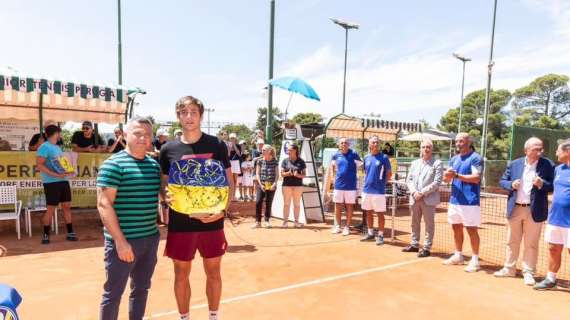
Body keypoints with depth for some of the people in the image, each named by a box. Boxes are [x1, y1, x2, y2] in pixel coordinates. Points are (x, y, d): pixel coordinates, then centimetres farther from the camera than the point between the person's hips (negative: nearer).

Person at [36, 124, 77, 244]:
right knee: (51, 209, 0)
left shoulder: (57, 147, 16)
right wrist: (56, 175, -24)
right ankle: (46, 235, 14)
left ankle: (70, 233, 14)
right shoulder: (44, 147, -10)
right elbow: (39, 165, -18)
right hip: (51, 183, -8)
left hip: (63, 181, 8)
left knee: (67, 206, 8)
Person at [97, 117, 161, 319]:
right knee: (113, 292, 8)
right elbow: (104, 204, -15)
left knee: (141, 289, 19)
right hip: (124, 240, -6)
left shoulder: (154, 165, 9)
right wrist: (120, 240, -18)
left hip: (151, 238, 6)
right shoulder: (114, 164, -11)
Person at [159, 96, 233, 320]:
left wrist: (223, 209, -13)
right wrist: (165, 198, -13)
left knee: (213, 272, 14)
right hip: (180, 223, 1)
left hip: (211, 221, 0)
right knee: (181, 274, 13)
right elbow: (163, 184, 8)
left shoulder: (217, 145, -2)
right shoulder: (168, 149, 0)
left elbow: (229, 182, 1)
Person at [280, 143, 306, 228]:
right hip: (287, 185, 0)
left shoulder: (301, 161, 2)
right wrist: (287, 173, -17)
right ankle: (285, 221, 11)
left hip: (298, 185, 0)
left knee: (297, 204, 7)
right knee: (286, 203, 4)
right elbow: (282, 173, 3)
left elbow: (304, 175, 2)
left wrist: (298, 175, -19)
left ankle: (296, 221, 16)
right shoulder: (285, 161, 4)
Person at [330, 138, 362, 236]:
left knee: (349, 206, 5)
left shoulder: (353, 154, -5)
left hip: (350, 185, -2)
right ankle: (337, 226, 22)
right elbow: (332, 166, 20)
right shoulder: (336, 155, 4)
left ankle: (347, 227, 16)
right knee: (338, 206, 9)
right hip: (338, 185, 3)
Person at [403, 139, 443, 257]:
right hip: (414, 198, 5)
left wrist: (422, 193, -16)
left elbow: (437, 182, -11)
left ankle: (427, 248, 9)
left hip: (429, 199, -5)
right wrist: (414, 192, -8)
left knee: (429, 223, 2)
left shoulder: (437, 163, -2)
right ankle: (414, 244, 25)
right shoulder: (415, 163, 14)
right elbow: (409, 179, 9)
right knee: (415, 223, 13)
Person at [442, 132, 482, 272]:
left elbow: (476, 178, -18)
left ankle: (475, 260, 9)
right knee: (456, 228, 14)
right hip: (454, 200, 7)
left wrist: (457, 175, -24)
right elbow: (447, 178, 11)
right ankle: (458, 255, 26)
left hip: (470, 201, -7)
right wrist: (447, 175, -13)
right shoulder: (454, 159, 13)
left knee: (472, 230, -1)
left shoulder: (476, 158, -8)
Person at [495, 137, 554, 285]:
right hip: (515, 209, 3)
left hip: (534, 210, -2)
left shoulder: (548, 165, -4)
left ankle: (528, 272, 19)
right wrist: (511, 184, -12)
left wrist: (542, 184, -23)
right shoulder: (514, 164, 3)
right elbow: (502, 181, 8)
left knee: (531, 244, 6)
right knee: (512, 241, 14)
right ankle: (509, 269, 27)